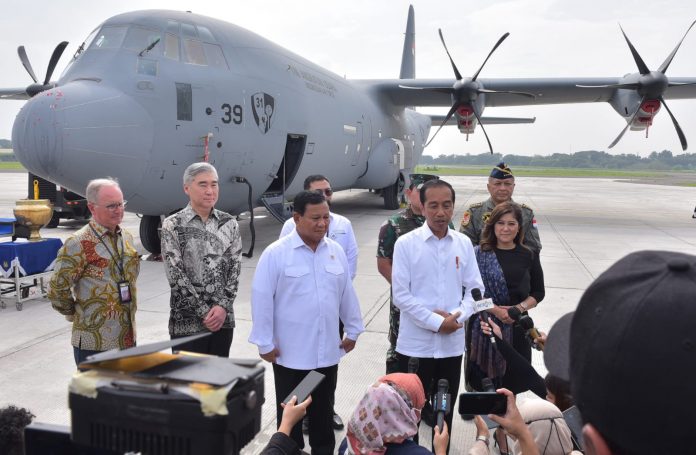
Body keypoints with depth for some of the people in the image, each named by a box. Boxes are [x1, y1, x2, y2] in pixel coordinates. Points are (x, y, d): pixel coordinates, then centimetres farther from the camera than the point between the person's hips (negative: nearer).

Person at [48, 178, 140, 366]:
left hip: (127, 338, 7)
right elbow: (57, 290, -13)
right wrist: (77, 314, 0)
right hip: (94, 343, -7)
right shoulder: (78, 243, -15)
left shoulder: (126, 237, 8)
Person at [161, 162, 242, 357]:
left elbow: (235, 268, 2)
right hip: (187, 322, -3)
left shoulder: (229, 223, 5)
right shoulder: (173, 226, -5)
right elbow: (176, 276, -10)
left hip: (223, 318, 3)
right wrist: (204, 312, -13)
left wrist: (223, 306, -11)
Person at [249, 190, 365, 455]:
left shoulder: (336, 251, 2)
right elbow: (262, 300, -11)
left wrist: (352, 330, 14)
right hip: (290, 353, -4)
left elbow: (347, 294, 10)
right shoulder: (275, 253, -13)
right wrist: (265, 343, -9)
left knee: (323, 410, 20)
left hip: (328, 351, 4)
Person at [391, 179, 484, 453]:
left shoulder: (464, 244, 3)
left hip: (452, 343, 3)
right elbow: (401, 295, -12)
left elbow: (475, 289, 4)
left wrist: (457, 317, -14)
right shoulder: (406, 243, -8)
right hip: (415, 343, -3)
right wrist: (436, 322, -16)